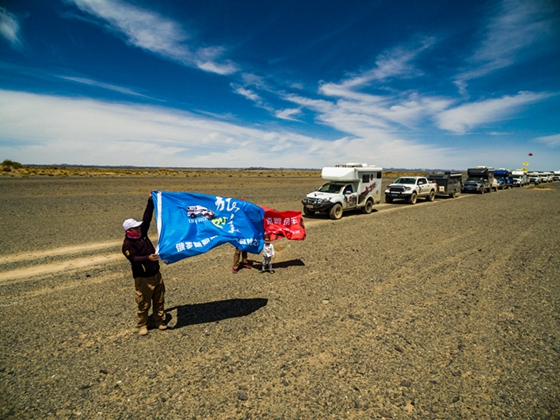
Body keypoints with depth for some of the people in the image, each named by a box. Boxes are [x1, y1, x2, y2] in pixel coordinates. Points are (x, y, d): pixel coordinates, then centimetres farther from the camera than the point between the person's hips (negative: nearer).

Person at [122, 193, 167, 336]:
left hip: (156, 274, 7)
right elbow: (134, 259, -28)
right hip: (143, 278, -7)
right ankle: (142, 325, 25)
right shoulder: (127, 245, -16)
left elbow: (147, 218, 6)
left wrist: (151, 202, 2)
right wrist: (148, 258, -46)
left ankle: (160, 321, 30)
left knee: (159, 300, 15)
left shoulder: (142, 233, 3)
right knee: (144, 304, 6)